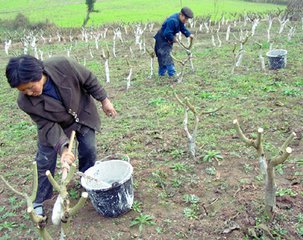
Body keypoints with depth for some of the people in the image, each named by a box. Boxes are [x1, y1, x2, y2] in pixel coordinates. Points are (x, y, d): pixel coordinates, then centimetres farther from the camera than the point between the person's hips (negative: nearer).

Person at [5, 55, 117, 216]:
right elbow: (48, 127, -27)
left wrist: (104, 100, -12)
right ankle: (39, 201, 22)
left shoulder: (63, 65, -38)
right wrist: (62, 148, -41)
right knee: (45, 161, 1)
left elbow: (89, 80, -20)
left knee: (89, 150, 7)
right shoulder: (25, 102, -33)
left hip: (82, 113, 1)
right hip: (54, 124, 0)